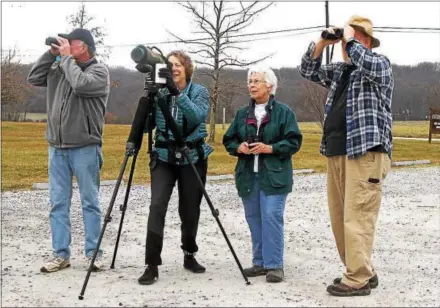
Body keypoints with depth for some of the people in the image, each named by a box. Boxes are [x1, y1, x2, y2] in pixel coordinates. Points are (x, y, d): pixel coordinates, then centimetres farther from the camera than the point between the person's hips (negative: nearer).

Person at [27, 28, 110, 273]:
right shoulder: (59, 68, 12)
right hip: (57, 147, 5)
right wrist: (51, 54, 3)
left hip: (85, 148, -5)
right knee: (58, 203, 6)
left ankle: (93, 253, 11)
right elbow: (33, 78, 10)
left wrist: (66, 57, -10)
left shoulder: (99, 71, -5)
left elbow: (80, 84, -22)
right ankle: (61, 254, 13)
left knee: (90, 202, 3)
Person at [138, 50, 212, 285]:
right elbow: (147, 125, -1)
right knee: (157, 206, -15)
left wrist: (177, 92, -31)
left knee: (190, 210, 7)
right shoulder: (159, 92, 4)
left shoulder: (199, 91, -2)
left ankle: (190, 256, 29)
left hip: (192, 158, -1)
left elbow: (198, 117, -22)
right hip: (163, 158, 1)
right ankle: (152, 265, -13)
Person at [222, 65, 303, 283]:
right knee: (254, 218, 9)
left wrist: (270, 148, -18)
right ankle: (260, 262, 20)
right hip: (248, 176, 5)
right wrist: (238, 147, -6)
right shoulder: (242, 114, 13)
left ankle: (274, 265, -3)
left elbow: (294, 141, -6)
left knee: (271, 217, -11)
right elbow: (228, 140, 15)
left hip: (274, 176, -5)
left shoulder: (283, 111, -2)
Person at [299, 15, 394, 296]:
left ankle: (358, 280, -4)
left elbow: (369, 66, -21)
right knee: (340, 218, 8)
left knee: (358, 219, -9)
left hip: (366, 154, -8)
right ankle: (364, 272, 18)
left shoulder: (380, 64, 2)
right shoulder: (339, 71, 21)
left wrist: (349, 41, -8)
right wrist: (322, 44, 12)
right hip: (336, 154, 8)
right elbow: (308, 71, 26)